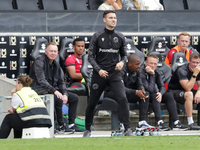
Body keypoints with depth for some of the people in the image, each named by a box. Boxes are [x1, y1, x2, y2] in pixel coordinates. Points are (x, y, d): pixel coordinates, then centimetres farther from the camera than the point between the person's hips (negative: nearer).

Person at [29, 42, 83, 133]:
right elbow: (41, 80, -22)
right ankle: (61, 127, -24)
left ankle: (71, 124, -2)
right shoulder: (39, 62, -11)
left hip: (53, 90, 9)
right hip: (39, 91, -9)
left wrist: (65, 94, -6)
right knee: (58, 99, -33)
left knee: (75, 98, 1)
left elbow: (61, 82, 14)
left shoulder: (56, 65, 14)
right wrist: (54, 91, -29)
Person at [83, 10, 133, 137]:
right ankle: (87, 129, 27)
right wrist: (98, 70, -15)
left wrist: (122, 62, -8)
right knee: (92, 102, 7)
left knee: (123, 99, -19)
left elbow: (124, 54, 15)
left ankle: (128, 129, -18)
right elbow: (91, 56, -1)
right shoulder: (97, 36, 0)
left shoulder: (120, 37, 6)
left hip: (115, 74, 1)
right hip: (99, 74, -1)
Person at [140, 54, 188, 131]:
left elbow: (162, 87, -1)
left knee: (169, 95, -11)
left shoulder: (156, 71, 1)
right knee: (155, 96, -33)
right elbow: (150, 90, -29)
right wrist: (152, 74, -29)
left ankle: (176, 122, -19)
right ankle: (160, 123, -42)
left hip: (153, 95, 7)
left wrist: (160, 93, -24)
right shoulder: (141, 72, -24)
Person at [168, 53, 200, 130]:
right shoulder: (182, 70, -24)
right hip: (174, 91, -8)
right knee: (189, 94, -39)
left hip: (187, 91, 8)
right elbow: (187, 88, -33)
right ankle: (190, 123, -38)